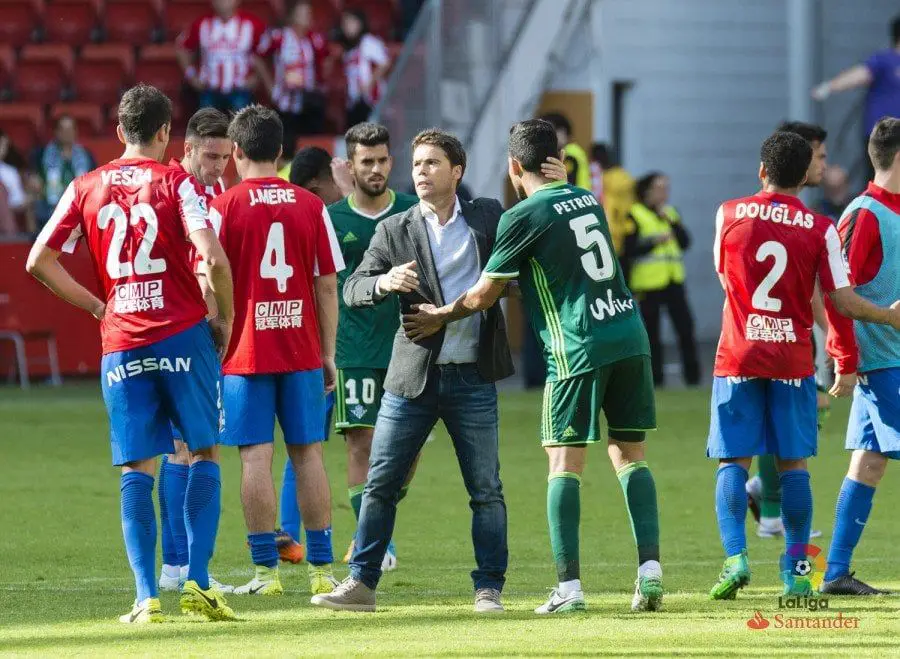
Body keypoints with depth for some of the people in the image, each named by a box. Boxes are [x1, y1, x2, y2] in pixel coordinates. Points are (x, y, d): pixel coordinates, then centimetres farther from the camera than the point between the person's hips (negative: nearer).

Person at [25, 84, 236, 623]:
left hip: (121, 346, 2)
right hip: (184, 336, -2)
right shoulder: (175, 183, -2)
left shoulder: (86, 189, 8)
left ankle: (146, 596, -5)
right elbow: (214, 258, -14)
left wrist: (96, 306, 13)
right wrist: (224, 317, 1)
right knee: (205, 453, 8)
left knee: (137, 470, 4)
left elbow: (40, 261, 5)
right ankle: (198, 582, -3)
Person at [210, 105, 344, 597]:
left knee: (255, 458, -2)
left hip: (243, 353, -2)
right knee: (308, 454, 8)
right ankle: (321, 569, 8)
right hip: (302, 352, 3)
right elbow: (327, 285, 4)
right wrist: (328, 354, 11)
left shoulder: (224, 207, -5)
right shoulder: (311, 206, 3)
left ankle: (266, 570, -3)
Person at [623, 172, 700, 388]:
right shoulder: (635, 215, -1)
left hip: (673, 280, 4)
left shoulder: (670, 212, 16)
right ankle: (655, 376, 8)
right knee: (651, 333, 0)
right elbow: (628, 249, -9)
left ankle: (692, 375, 1)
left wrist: (672, 222, -3)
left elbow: (685, 242, 8)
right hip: (648, 283, -4)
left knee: (685, 327, -3)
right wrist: (654, 242, -15)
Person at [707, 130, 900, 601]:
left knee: (732, 463, 3)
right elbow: (842, 301, -2)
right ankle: (795, 570, 4)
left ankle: (735, 556, -14)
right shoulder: (820, 230, -2)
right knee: (793, 465, 7)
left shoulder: (729, 214, 1)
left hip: (738, 357, 0)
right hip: (793, 360, 0)